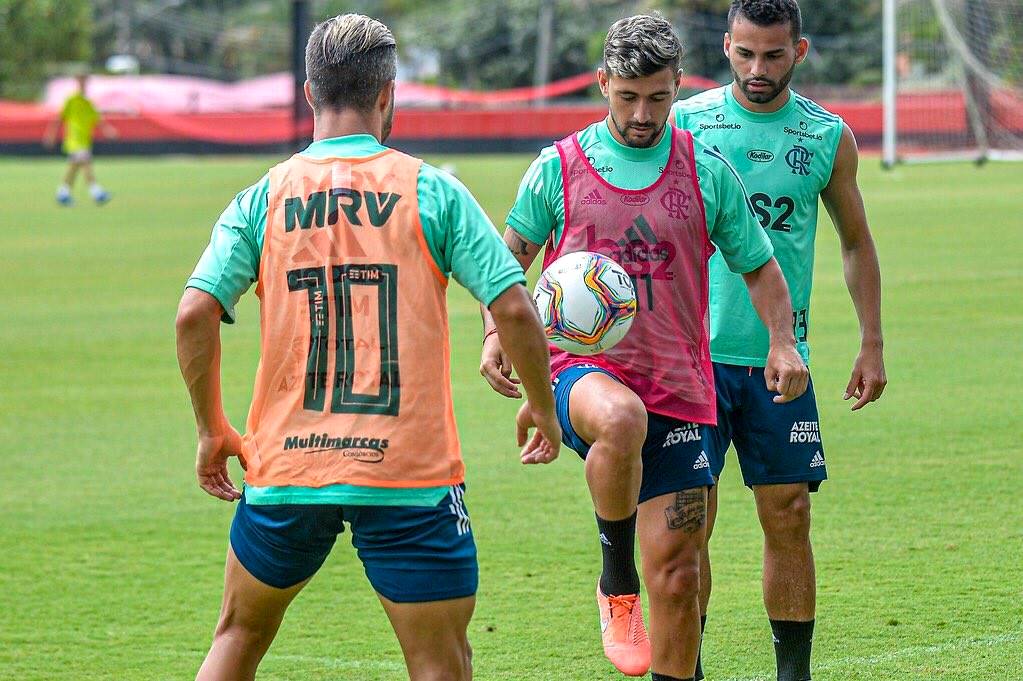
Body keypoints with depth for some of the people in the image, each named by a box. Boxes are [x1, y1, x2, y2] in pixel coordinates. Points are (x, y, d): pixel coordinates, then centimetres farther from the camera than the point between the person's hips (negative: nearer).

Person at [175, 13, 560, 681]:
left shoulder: (263, 199, 3)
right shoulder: (432, 192, -2)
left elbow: (195, 314, -5)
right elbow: (514, 307, -6)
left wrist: (213, 429, 8)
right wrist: (544, 408, 10)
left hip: (287, 465, 3)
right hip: (411, 475, -3)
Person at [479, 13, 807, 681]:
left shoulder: (708, 173, 5)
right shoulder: (559, 168, 3)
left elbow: (759, 267, 13)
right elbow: (510, 256, 16)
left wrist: (783, 344, -4)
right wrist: (496, 333, -1)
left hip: (677, 388, 2)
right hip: (583, 369, -2)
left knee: (677, 576, -1)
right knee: (621, 418, -39)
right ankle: (616, 582, -16)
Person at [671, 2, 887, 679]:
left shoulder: (829, 137, 5)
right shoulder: (683, 123, -1)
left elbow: (856, 242, 16)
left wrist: (872, 344, 12)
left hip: (781, 359, 2)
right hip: (694, 352, -2)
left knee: (789, 519, 2)